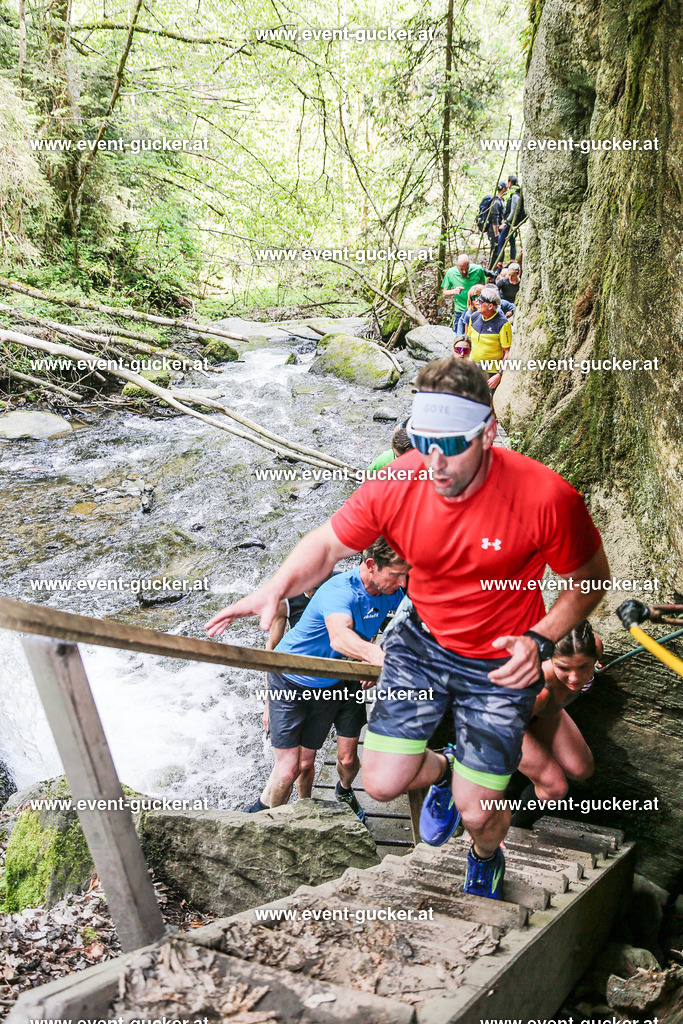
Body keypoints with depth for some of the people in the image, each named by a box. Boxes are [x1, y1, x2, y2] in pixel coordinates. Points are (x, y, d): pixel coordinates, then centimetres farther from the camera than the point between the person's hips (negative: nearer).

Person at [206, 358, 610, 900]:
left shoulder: (544, 497, -27)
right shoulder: (394, 485, -21)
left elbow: (592, 577, -9)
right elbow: (329, 543, -6)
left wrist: (540, 641, -23)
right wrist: (276, 588, -25)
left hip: (502, 662, -2)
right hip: (422, 641, 3)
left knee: (477, 813, 3)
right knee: (382, 783, 1)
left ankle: (486, 860, 44)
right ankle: (443, 770, 39)